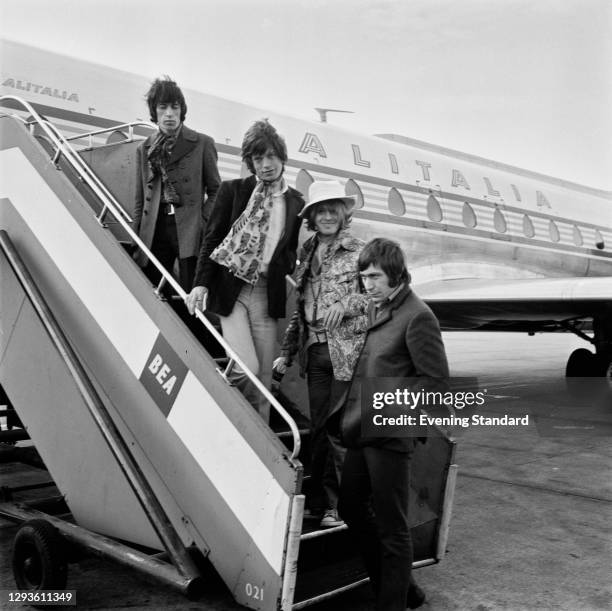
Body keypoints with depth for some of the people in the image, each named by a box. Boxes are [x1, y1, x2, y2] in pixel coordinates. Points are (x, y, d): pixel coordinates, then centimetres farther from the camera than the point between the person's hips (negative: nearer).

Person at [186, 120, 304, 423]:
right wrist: (201, 283, -8)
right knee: (246, 368, -14)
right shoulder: (233, 190, 1)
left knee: (264, 375, 5)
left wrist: (288, 265, -4)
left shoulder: (295, 202, 8)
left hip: (268, 293, 3)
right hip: (231, 289, -3)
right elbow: (212, 238, 0)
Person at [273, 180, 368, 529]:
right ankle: (319, 501, 21)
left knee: (340, 429, -4)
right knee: (319, 428, 10)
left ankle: (337, 505, 8)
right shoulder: (307, 253, 15)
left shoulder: (360, 251, -2)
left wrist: (347, 304, -20)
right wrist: (287, 352, 16)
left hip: (348, 351, -5)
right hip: (315, 350, 5)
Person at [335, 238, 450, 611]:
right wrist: (351, 411, 11)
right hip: (362, 431, 9)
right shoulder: (376, 309, 11)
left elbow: (435, 379, -15)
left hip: (390, 437, -9)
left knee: (391, 527, 3)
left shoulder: (417, 317, -14)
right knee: (351, 508, 19)